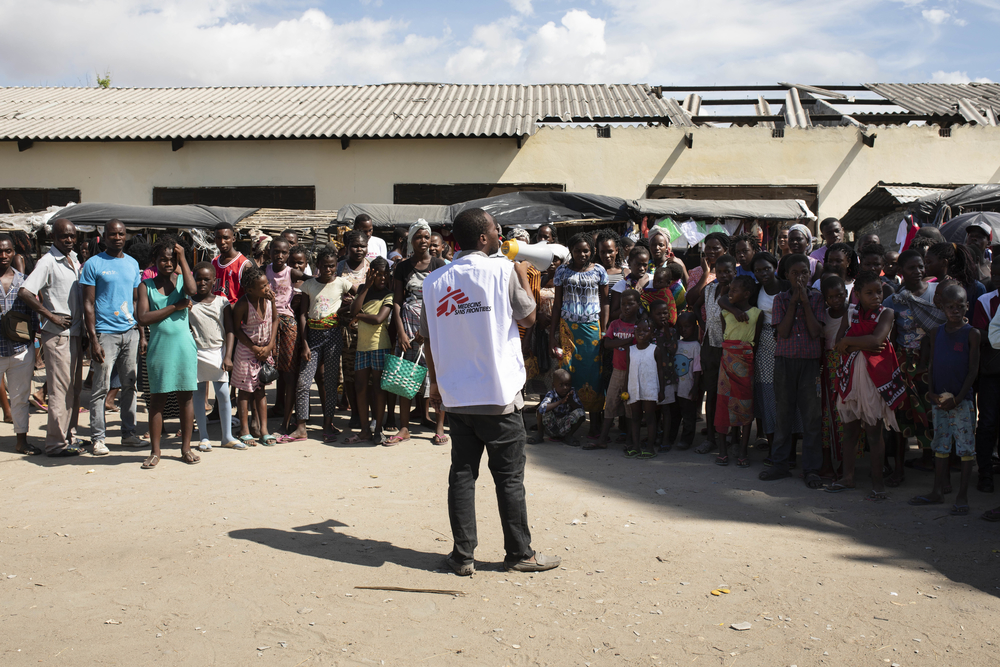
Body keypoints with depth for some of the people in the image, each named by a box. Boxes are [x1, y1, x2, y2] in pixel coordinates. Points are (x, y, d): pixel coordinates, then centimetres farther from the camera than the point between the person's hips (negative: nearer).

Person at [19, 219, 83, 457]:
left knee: (75, 389, 13)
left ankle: (69, 435, 23)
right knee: (59, 390, -5)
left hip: (75, 333, 8)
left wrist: (84, 331, 12)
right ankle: (56, 443, 2)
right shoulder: (48, 262, -11)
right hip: (57, 336, -8)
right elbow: (24, 292, -22)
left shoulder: (74, 260, 13)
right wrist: (52, 317, -18)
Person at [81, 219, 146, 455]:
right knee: (101, 387, -2)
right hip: (106, 333, -5)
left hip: (130, 332, 5)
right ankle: (97, 438, 4)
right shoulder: (93, 264, -3)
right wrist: (93, 340, -12)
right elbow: (88, 304, -5)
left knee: (130, 385, 8)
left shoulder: (132, 264, 13)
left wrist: (142, 334, 12)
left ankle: (129, 433, 16)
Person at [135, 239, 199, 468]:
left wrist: (183, 259, -10)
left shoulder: (182, 279, 6)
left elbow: (192, 290, -19)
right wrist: (175, 307, -11)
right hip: (159, 348, 0)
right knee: (158, 398, 3)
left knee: (186, 396, 4)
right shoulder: (146, 285, 5)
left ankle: (186, 448, 15)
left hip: (184, 346, 0)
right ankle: (155, 451, 11)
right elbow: (143, 318, -8)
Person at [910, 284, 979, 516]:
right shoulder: (936, 332, 8)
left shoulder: (972, 333, -5)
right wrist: (932, 393, -2)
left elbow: (973, 369, -7)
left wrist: (957, 398, -13)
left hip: (962, 400, -5)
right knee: (940, 446, 13)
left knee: (966, 448, -1)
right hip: (939, 399, 5)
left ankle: (962, 497, 6)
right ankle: (938, 492, 23)